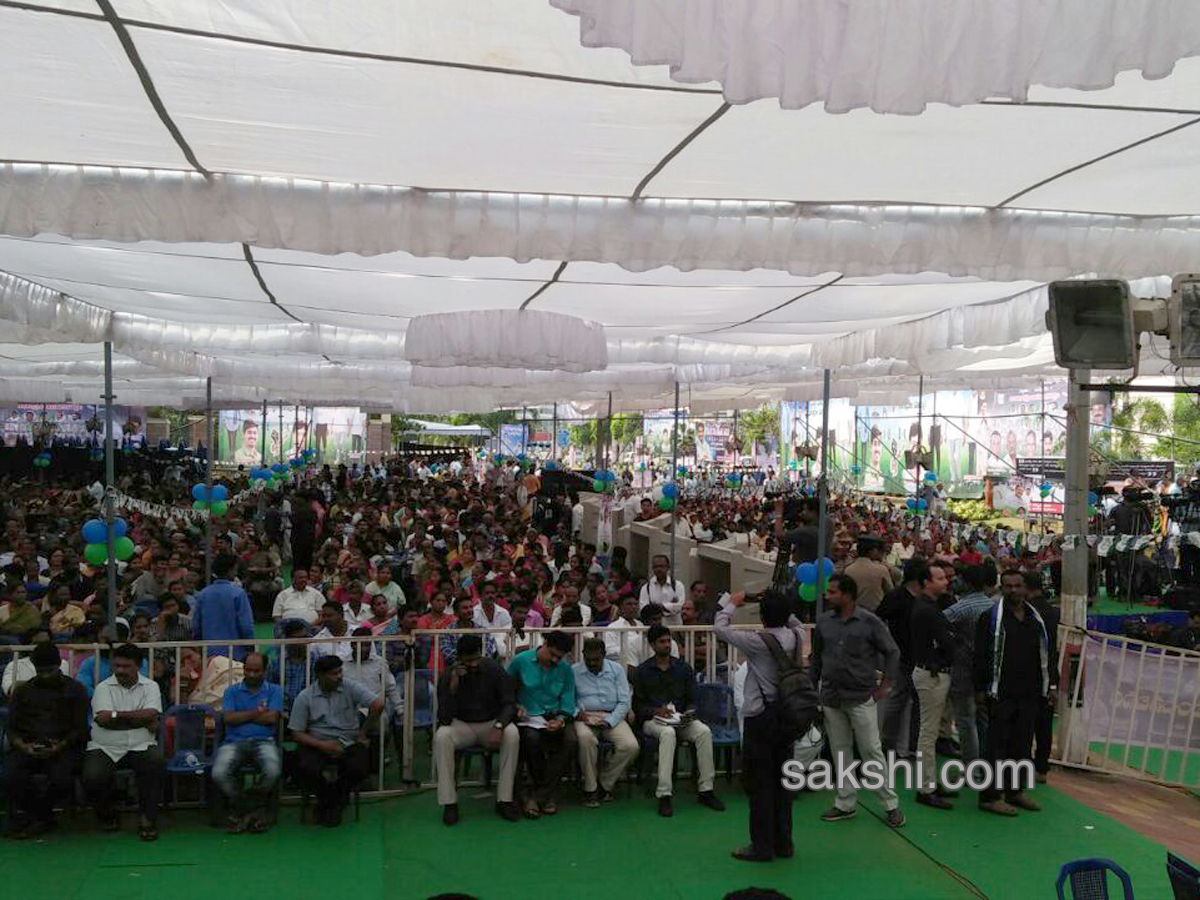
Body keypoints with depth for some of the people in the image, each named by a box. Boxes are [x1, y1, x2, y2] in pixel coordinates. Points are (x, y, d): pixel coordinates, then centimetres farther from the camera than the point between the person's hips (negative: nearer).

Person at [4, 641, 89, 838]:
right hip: (27, 746, 2)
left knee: (62, 779, -31)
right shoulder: (23, 691, 18)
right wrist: (23, 746, -10)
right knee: (12, 774, -30)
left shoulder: (75, 689, 11)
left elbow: (80, 729, 5)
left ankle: (29, 816, 1)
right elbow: (12, 728, 12)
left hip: (62, 747, -2)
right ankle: (43, 817, -6)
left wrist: (60, 746, -14)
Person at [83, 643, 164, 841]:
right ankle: (106, 815, 8)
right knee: (92, 777, -27)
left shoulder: (150, 687, 8)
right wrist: (140, 720, -10)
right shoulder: (103, 687, 6)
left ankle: (147, 819, -15)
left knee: (156, 761, -31)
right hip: (105, 748, 0)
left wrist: (117, 715, -11)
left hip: (140, 747, 0)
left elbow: (152, 716, -10)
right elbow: (102, 719, -12)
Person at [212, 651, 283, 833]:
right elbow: (228, 718, 1)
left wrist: (243, 716, 3)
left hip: (264, 741, -1)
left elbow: (271, 717, -2)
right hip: (234, 742, 1)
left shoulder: (274, 691, 14)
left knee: (273, 771, -32)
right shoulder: (232, 691, 18)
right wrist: (257, 713, 1)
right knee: (219, 774, -29)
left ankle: (255, 808, -4)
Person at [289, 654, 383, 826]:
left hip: (348, 743, 0)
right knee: (307, 768, -31)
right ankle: (326, 799, 4)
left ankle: (336, 801, 4)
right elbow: (297, 733, -2)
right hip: (317, 744, 0)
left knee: (359, 767, -29)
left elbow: (378, 704, -10)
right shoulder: (305, 697, -1)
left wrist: (363, 732, -5)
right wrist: (322, 745, -16)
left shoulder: (350, 688, -2)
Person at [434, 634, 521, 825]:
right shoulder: (448, 677, -10)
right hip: (462, 726, 0)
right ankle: (449, 803, -23)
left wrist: (498, 726, -28)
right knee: (441, 736, -32)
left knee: (512, 733, -31)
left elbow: (509, 704, -8)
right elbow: (444, 719, -17)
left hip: (491, 724, 0)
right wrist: (453, 685, -29)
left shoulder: (494, 670, -9)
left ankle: (504, 800, -22)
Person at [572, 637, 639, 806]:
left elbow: (624, 702, 4)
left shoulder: (617, 670, 10)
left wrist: (609, 722, -10)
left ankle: (605, 785, -2)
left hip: (612, 717, 2)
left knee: (631, 746, -26)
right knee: (585, 737, -38)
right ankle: (590, 789, -19)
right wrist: (575, 713, -17)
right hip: (585, 717, -2)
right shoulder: (573, 671, 7)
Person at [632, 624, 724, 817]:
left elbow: (691, 700, 13)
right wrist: (656, 711, -16)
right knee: (668, 733, -37)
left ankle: (705, 790, -20)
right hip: (652, 721, -3)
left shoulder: (684, 669, 12)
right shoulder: (642, 671, 5)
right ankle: (664, 795, -39)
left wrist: (688, 713, -9)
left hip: (680, 719, 3)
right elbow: (637, 706, 2)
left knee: (704, 731, -27)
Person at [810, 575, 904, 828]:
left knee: (872, 751, -1)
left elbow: (892, 652, 0)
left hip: (861, 698, -4)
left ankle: (891, 805, 10)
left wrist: (884, 686, -3)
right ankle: (846, 804, 22)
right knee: (840, 752, 11)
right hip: (831, 699, 4)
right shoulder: (824, 622, 4)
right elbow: (816, 657, 14)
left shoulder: (870, 622, -8)